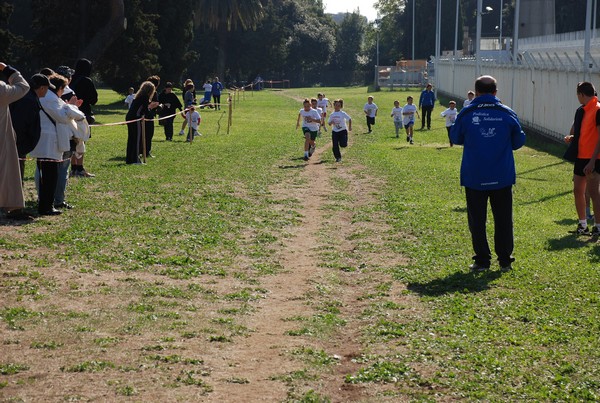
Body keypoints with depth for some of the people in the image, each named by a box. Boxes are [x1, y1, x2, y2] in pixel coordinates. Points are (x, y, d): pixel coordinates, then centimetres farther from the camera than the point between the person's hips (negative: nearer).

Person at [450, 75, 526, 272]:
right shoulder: (508, 113, -3)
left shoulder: (466, 113, -7)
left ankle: (482, 260, 9)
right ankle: (505, 260, 13)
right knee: (503, 219, 11)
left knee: (477, 220, 8)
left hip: (474, 177, -1)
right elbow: (519, 142, 6)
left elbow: (456, 138, 8)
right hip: (502, 177, 1)